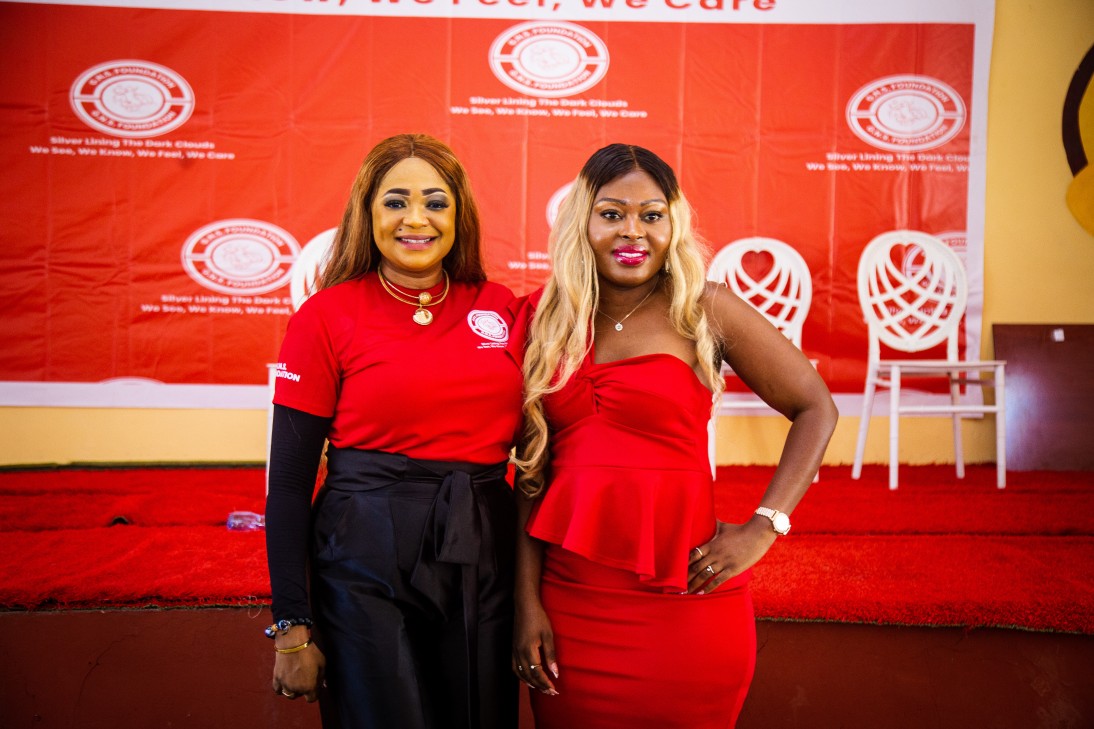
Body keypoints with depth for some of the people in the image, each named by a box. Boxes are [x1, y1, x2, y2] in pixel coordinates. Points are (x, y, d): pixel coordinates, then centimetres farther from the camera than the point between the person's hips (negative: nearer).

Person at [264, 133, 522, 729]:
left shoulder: (499, 307, 5)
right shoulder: (326, 316, -5)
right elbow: (289, 480, -5)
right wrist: (293, 628, -7)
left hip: (485, 560, 4)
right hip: (367, 563, -3)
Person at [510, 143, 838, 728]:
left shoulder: (702, 311, -4)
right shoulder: (546, 319, 4)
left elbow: (815, 408, 2)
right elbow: (532, 469, 4)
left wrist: (764, 526, -7)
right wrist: (527, 602, 1)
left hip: (680, 608, -2)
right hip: (567, 600, 3)